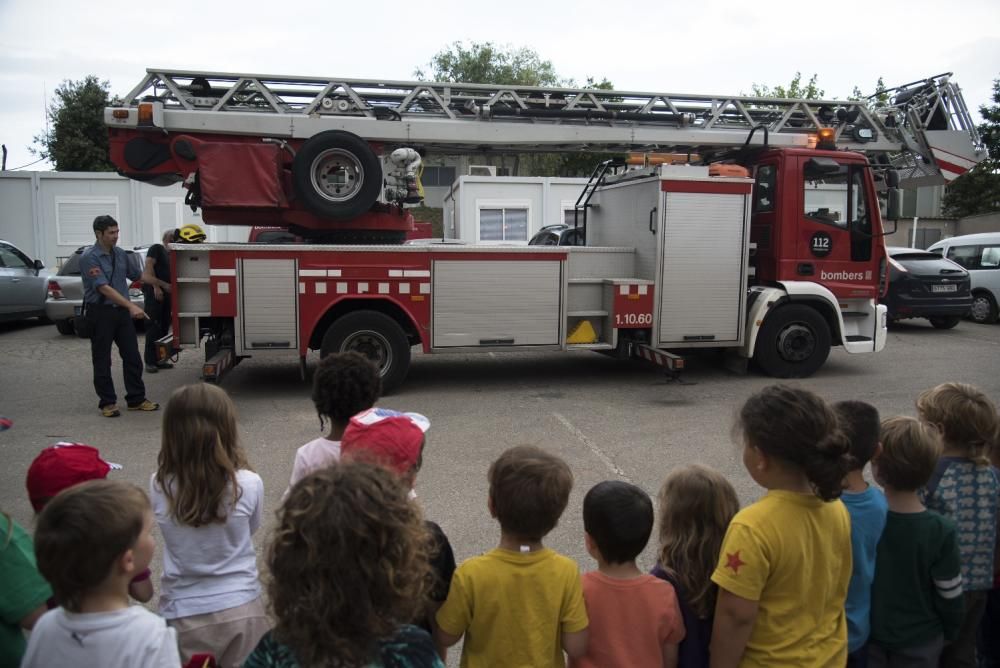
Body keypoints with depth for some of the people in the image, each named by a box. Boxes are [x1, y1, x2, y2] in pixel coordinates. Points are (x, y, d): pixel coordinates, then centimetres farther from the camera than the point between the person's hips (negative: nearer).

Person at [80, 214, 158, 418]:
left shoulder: (120, 254, 8)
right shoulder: (89, 258, -12)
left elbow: (137, 275, 25)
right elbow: (103, 288, -22)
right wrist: (131, 306, -30)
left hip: (122, 311, 6)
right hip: (101, 312, -6)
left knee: (132, 357, 6)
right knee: (102, 361, 4)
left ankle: (136, 399, 14)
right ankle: (107, 403, 12)